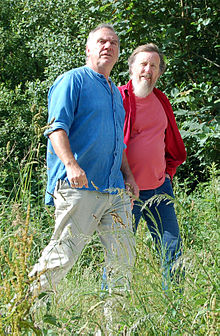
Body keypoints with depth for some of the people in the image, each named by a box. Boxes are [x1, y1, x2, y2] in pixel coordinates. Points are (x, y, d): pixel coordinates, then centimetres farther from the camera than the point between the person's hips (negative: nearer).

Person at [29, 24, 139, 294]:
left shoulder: (115, 93, 24)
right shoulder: (73, 81, 0)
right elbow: (57, 127, -12)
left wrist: (127, 175, 19)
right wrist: (71, 164, -26)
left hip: (115, 190, 8)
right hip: (79, 187, -8)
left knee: (124, 256, 5)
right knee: (64, 253, -11)